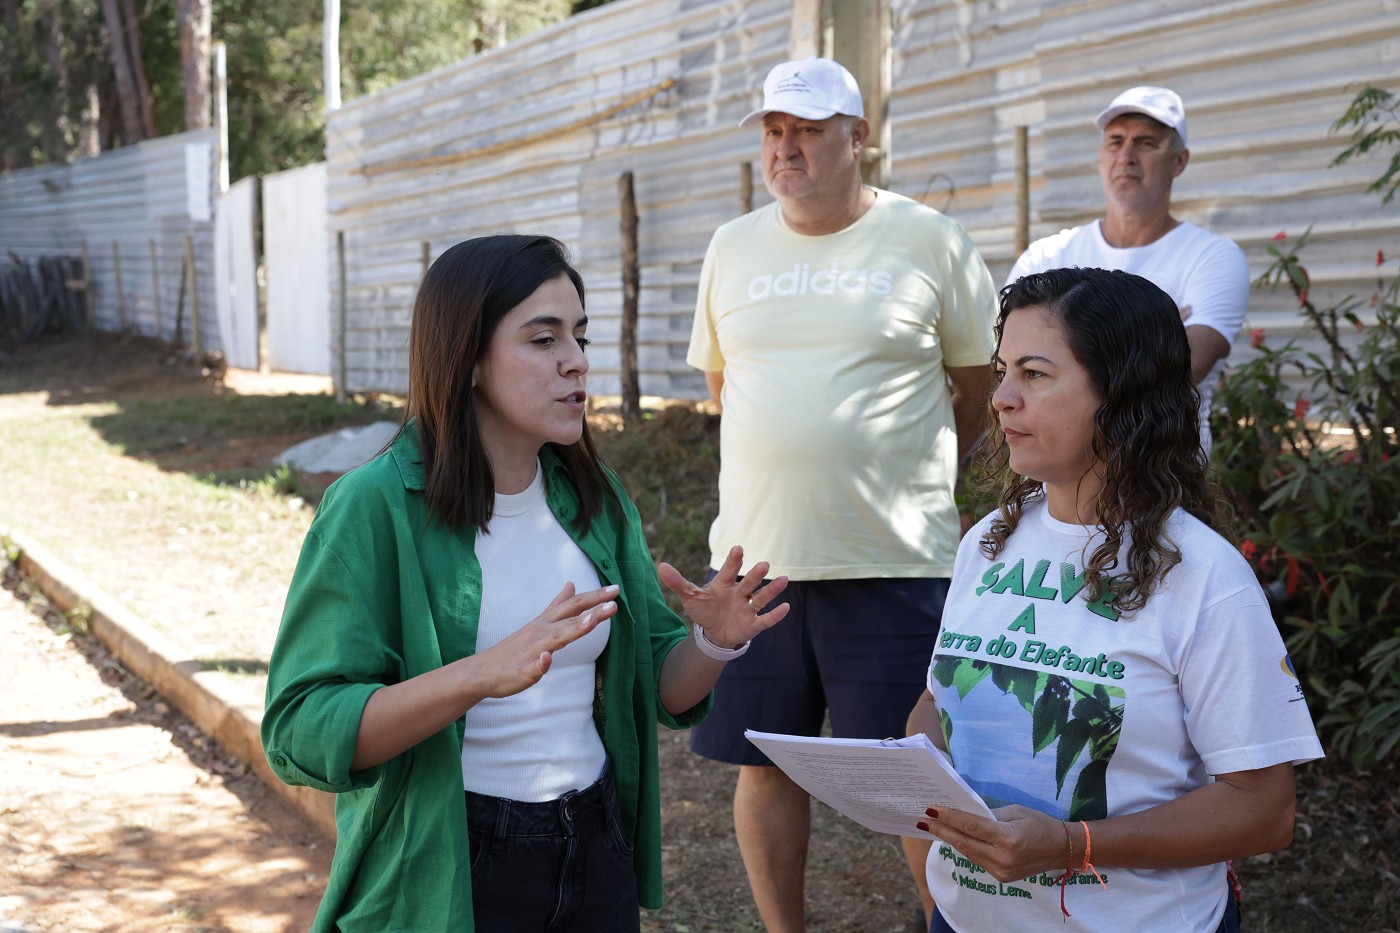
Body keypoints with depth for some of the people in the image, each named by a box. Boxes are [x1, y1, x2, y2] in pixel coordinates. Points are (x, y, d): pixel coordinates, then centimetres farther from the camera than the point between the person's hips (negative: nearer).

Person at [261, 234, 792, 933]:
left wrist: (716, 642, -15)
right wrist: (484, 673, -34)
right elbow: (300, 733, -21)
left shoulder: (595, 500, 3)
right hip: (444, 873, -5)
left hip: (598, 851, 5)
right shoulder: (375, 508, -14)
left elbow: (661, 689, 7)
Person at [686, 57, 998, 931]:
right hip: (754, 555, 4)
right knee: (764, 763, 12)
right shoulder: (733, 246, 9)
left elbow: (981, 383, 6)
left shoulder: (928, 240, -2)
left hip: (893, 562, -4)